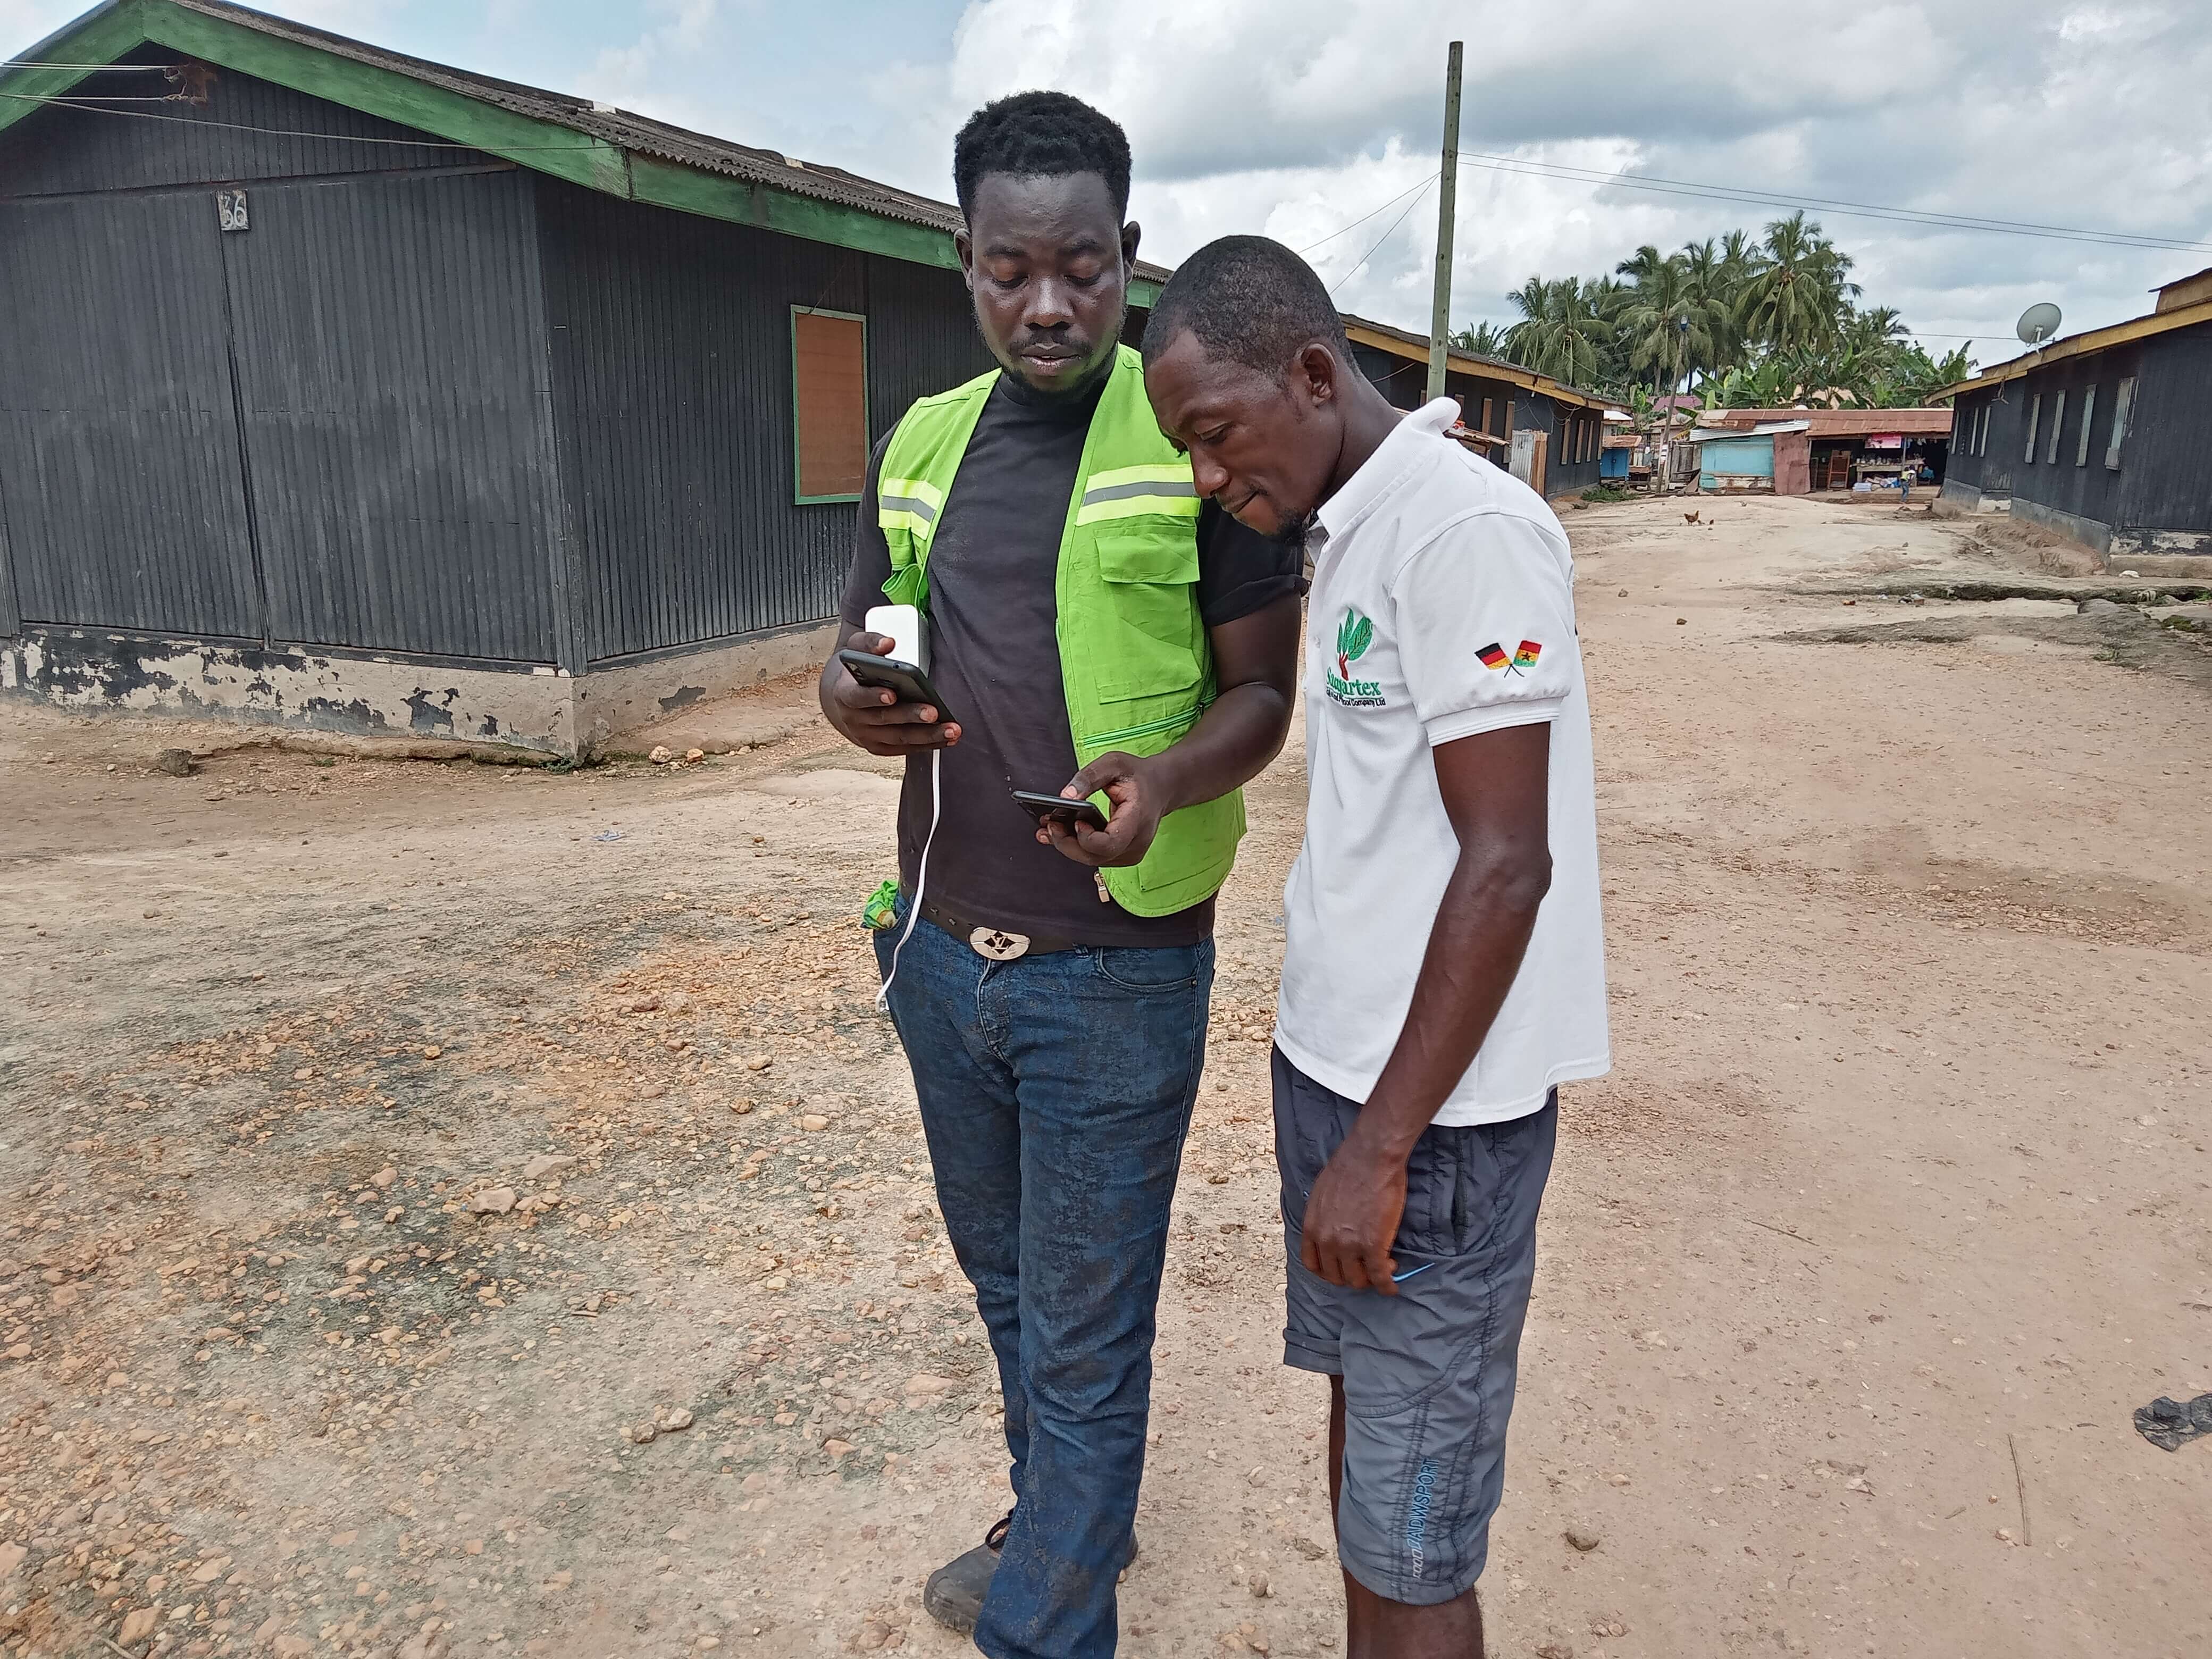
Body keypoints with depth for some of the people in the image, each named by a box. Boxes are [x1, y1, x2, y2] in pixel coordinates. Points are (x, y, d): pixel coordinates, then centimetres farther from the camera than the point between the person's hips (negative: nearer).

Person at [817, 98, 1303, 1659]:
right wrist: (858, 703, -11)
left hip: (1116, 965, -6)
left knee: (1085, 1334, 6)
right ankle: (1066, 1519, 48)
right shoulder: (922, 442, 9)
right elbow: (862, 654, 13)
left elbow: (1263, 692, -5)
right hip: (937, 944, 6)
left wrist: (1165, 779, -26)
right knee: (1008, 1280, 23)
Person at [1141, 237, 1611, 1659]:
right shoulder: (1349, 533, 11)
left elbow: (1507, 865, -20)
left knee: (1410, 1544, 4)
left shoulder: (1468, 530, -17)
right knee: (1357, 1399, 21)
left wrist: (1381, 1146, -18)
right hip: (1335, 1058, 9)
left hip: (1432, 1103, -9)